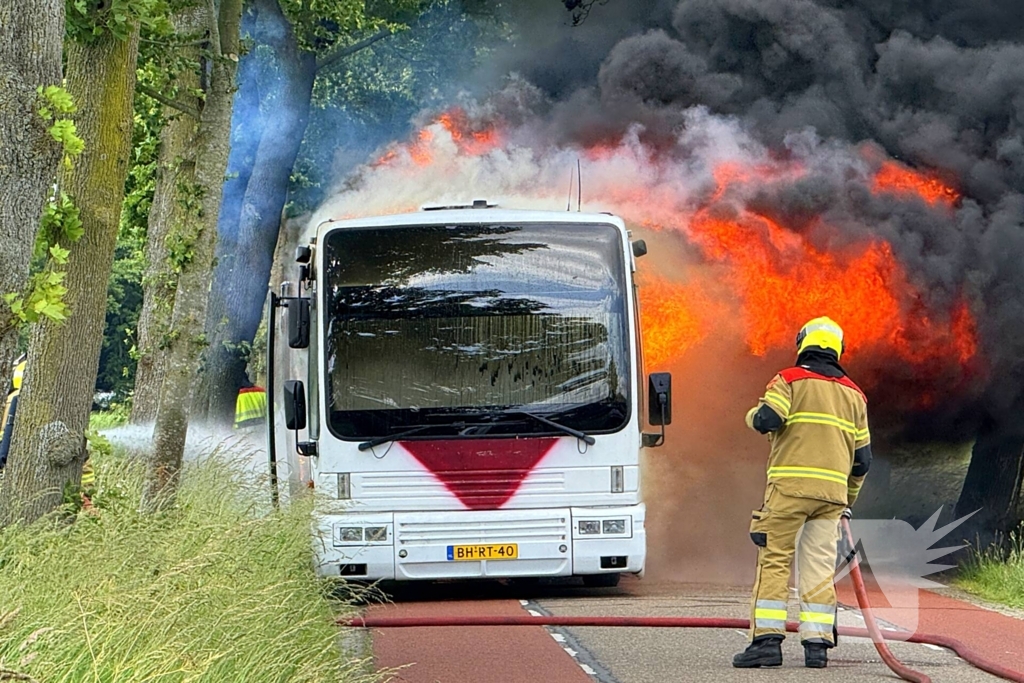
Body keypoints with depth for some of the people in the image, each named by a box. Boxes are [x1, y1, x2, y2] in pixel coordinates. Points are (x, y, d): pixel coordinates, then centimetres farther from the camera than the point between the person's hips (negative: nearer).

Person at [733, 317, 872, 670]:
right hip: (832, 490, 4)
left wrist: (754, 414, 9)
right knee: (819, 568, 5)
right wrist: (848, 498, 28)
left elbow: (767, 419, -15)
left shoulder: (789, 380, 1)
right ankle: (817, 643, -1)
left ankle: (767, 639, -9)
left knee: (774, 561, -2)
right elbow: (862, 456, 17)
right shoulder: (854, 393, 17)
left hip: (789, 486, -4)